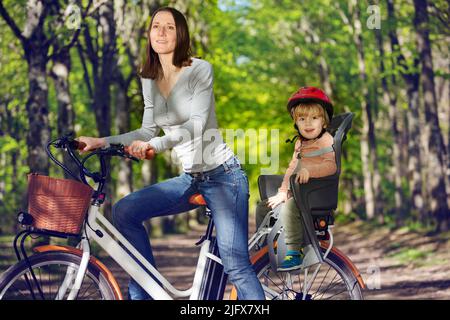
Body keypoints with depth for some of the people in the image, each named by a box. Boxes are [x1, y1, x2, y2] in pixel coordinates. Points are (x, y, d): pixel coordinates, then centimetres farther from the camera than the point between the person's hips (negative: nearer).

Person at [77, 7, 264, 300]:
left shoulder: (200, 70, -11)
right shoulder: (149, 81, 8)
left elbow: (198, 124, -23)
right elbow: (148, 132, 11)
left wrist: (157, 144, -38)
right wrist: (102, 142, 0)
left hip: (222, 174, -6)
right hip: (190, 179, 6)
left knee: (236, 265, -15)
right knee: (125, 211, -12)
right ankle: (143, 292, -4)